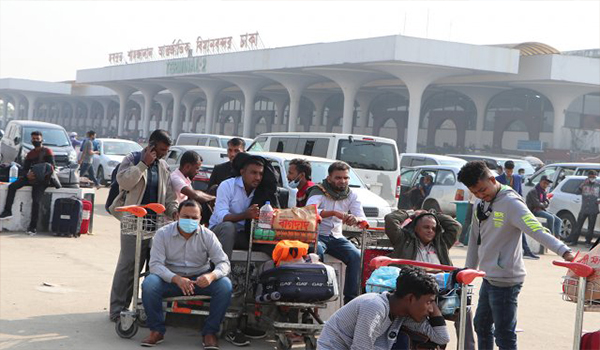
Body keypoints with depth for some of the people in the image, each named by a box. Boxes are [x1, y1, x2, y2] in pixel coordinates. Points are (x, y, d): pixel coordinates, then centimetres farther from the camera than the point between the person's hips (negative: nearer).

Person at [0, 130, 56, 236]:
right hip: (31, 177, 6)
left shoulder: (47, 151, 2)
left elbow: (52, 167, -7)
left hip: (42, 180, -6)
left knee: (36, 201, -20)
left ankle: (33, 227, -18)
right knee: (12, 186, -15)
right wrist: (27, 174, -12)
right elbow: (25, 168, 13)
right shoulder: (30, 154, 20)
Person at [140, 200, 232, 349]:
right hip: (170, 279, -1)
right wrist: (177, 279, -35)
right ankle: (157, 330, -10)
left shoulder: (207, 235, -5)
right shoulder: (163, 234, -7)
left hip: (200, 279, 1)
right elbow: (155, 264, -16)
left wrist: (211, 275, -35)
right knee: (149, 284, -31)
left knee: (225, 285, -27)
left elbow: (224, 263, -9)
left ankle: (210, 332, -12)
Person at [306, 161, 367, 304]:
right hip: (316, 235, -4)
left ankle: (350, 299, -18)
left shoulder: (351, 195, 9)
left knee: (356, 256, -21)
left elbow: (363, 220, -2)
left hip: (336, 237, 4)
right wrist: (334, 213, -37)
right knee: (317, 252, -36)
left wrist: (356, 219, -29)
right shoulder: (319, 191, -4)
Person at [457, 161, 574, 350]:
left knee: (504, 334, -6)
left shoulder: (511, 203, -18)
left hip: (505, 280, -9)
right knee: (481, 324, 21)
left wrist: (564, 251, -43)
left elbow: (537, 230, -29)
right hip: (488, 278, 9)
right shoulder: (480, 204, 9)